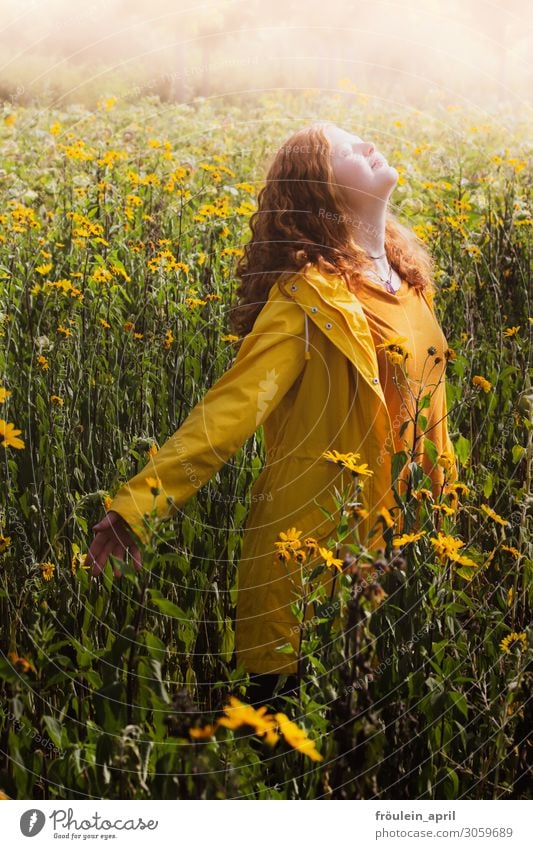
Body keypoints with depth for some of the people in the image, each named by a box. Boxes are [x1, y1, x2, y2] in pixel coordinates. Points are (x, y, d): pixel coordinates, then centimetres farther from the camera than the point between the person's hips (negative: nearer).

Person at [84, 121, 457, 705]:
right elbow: (234, 404, -25)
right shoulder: (309, 295, -17)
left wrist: (444, 481, 23)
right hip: (321, 543, -6)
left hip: (397, 535, 7)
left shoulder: (405, 273, 5)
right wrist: (136, 505, -33)